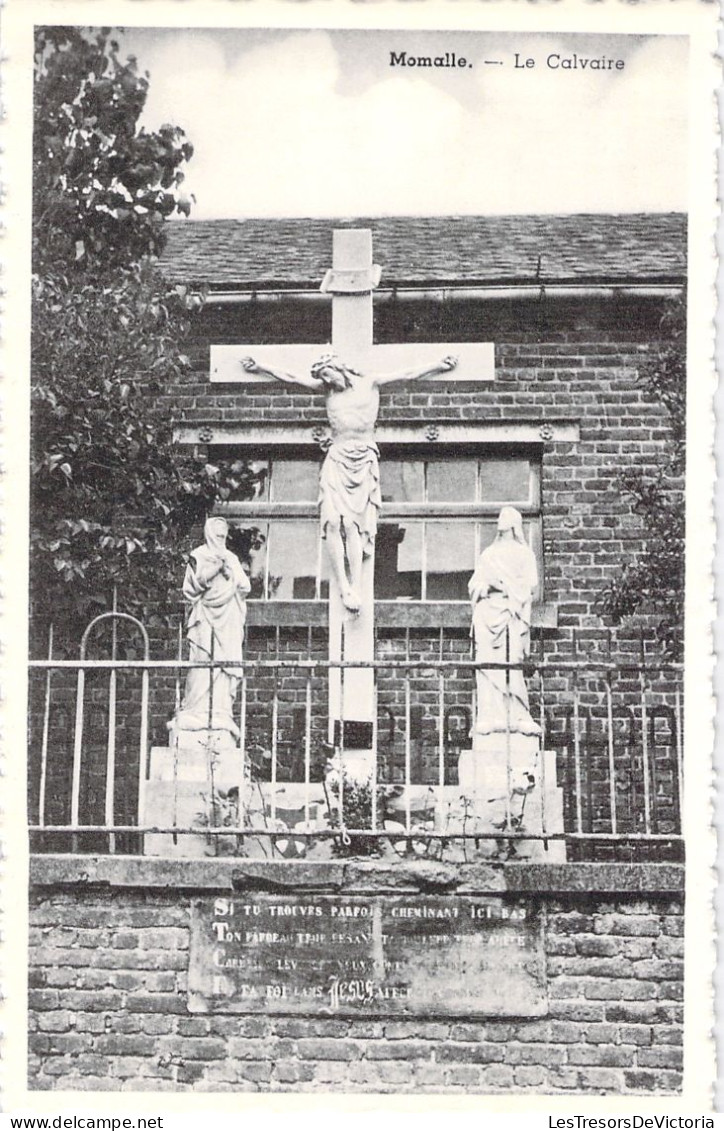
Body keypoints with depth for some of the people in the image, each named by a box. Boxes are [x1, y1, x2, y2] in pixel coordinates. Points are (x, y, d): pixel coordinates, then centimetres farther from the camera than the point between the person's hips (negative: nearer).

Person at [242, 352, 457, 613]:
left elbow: (408, 375, 12)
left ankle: (356, 588, -15)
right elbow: (291, 377, 19)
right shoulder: (327, 389, 14)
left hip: (364, 459, -2)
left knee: (352, 523, -13)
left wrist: (439, 365, 13)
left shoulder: (370, 383, 8)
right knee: (333, 521, -16)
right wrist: (259, 367, 21)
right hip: (337, 459, 2)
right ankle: (344, 587, -15)